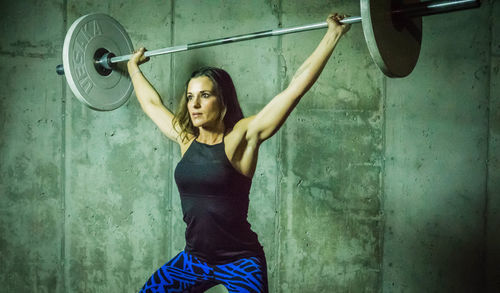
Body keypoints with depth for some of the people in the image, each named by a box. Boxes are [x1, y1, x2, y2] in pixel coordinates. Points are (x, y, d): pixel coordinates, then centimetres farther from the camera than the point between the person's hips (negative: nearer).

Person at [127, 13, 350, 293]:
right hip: (195, 259, 5)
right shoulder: (185, 139, 2)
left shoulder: (241, 137, -12)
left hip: (239, 263, -5)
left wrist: (333, 34, -15)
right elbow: (152, 102, 19)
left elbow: (296, 86, -15)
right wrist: (133, 66, 31)